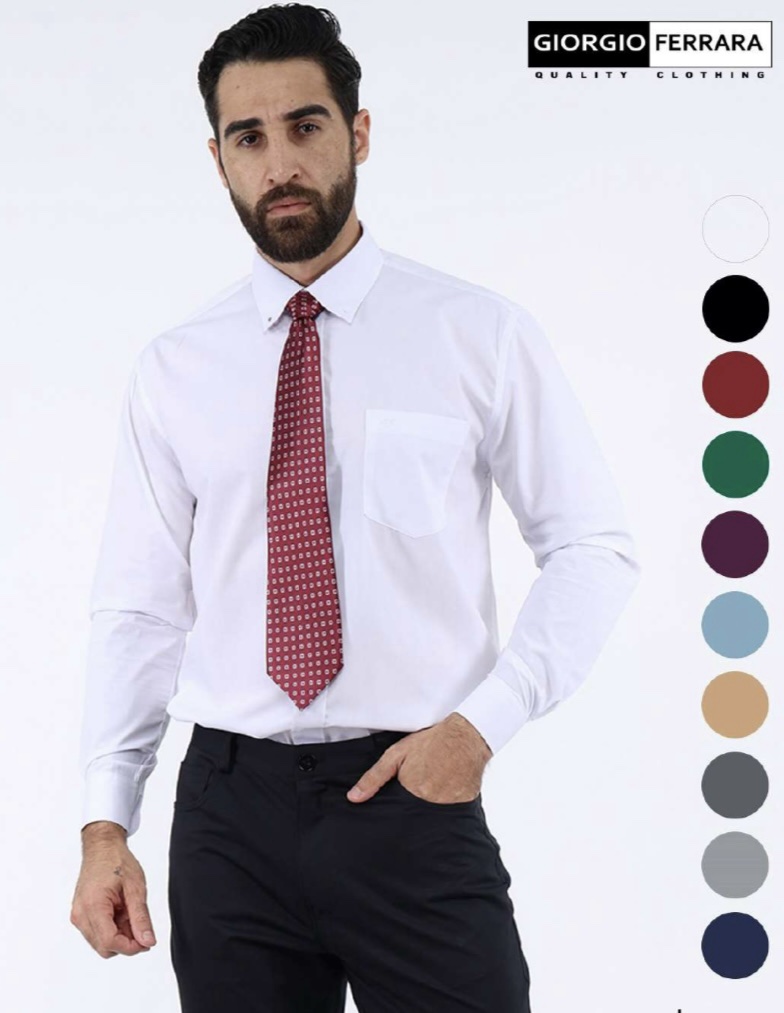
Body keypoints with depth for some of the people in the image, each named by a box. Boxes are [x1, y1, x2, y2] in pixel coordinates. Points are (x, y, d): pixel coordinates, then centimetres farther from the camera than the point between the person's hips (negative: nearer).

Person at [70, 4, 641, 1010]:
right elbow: (140, 607, 5)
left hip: (414, 793, -2)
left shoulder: (482, 335, -1)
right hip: (230, 807, 2)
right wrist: (104, 826, -3)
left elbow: (594, 549, 2)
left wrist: (484, 720, -10)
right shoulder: (172, 369, 5)